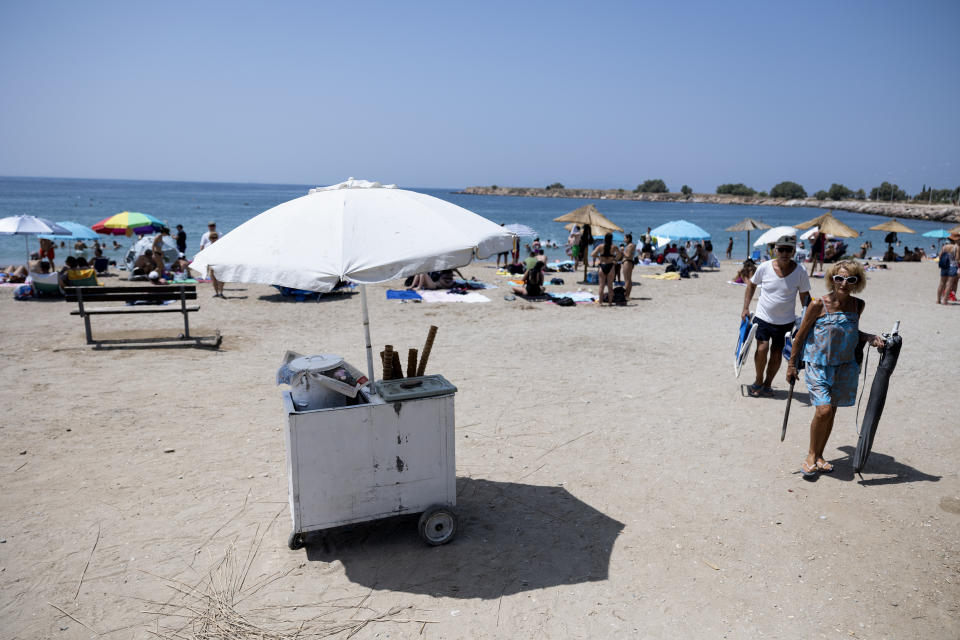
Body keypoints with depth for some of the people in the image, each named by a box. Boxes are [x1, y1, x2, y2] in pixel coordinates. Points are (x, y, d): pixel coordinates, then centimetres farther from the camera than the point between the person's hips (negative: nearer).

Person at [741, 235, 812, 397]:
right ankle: (758, 380, 11)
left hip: (786, 321, 1)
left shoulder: (800, 272, -9)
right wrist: (746, 308, 0)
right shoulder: (764, 267, -10)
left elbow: (805, 296, 2)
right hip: (763, 317, -1)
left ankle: (767, 383, 26)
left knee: (777, 353, 7)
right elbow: (751, 285, 6)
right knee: (762, 348, -13)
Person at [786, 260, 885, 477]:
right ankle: (811, 454, 6)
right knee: (823, 410, -16)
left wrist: (870, 338, -1)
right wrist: (792, 364, -1)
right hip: (818, 364, -4)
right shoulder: (819, 305, -13)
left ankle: (819, 456, 26)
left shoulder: (858, 305, 2)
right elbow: (801, 334, -4)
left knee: (831, 412, 9)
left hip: (844, 366, 5)